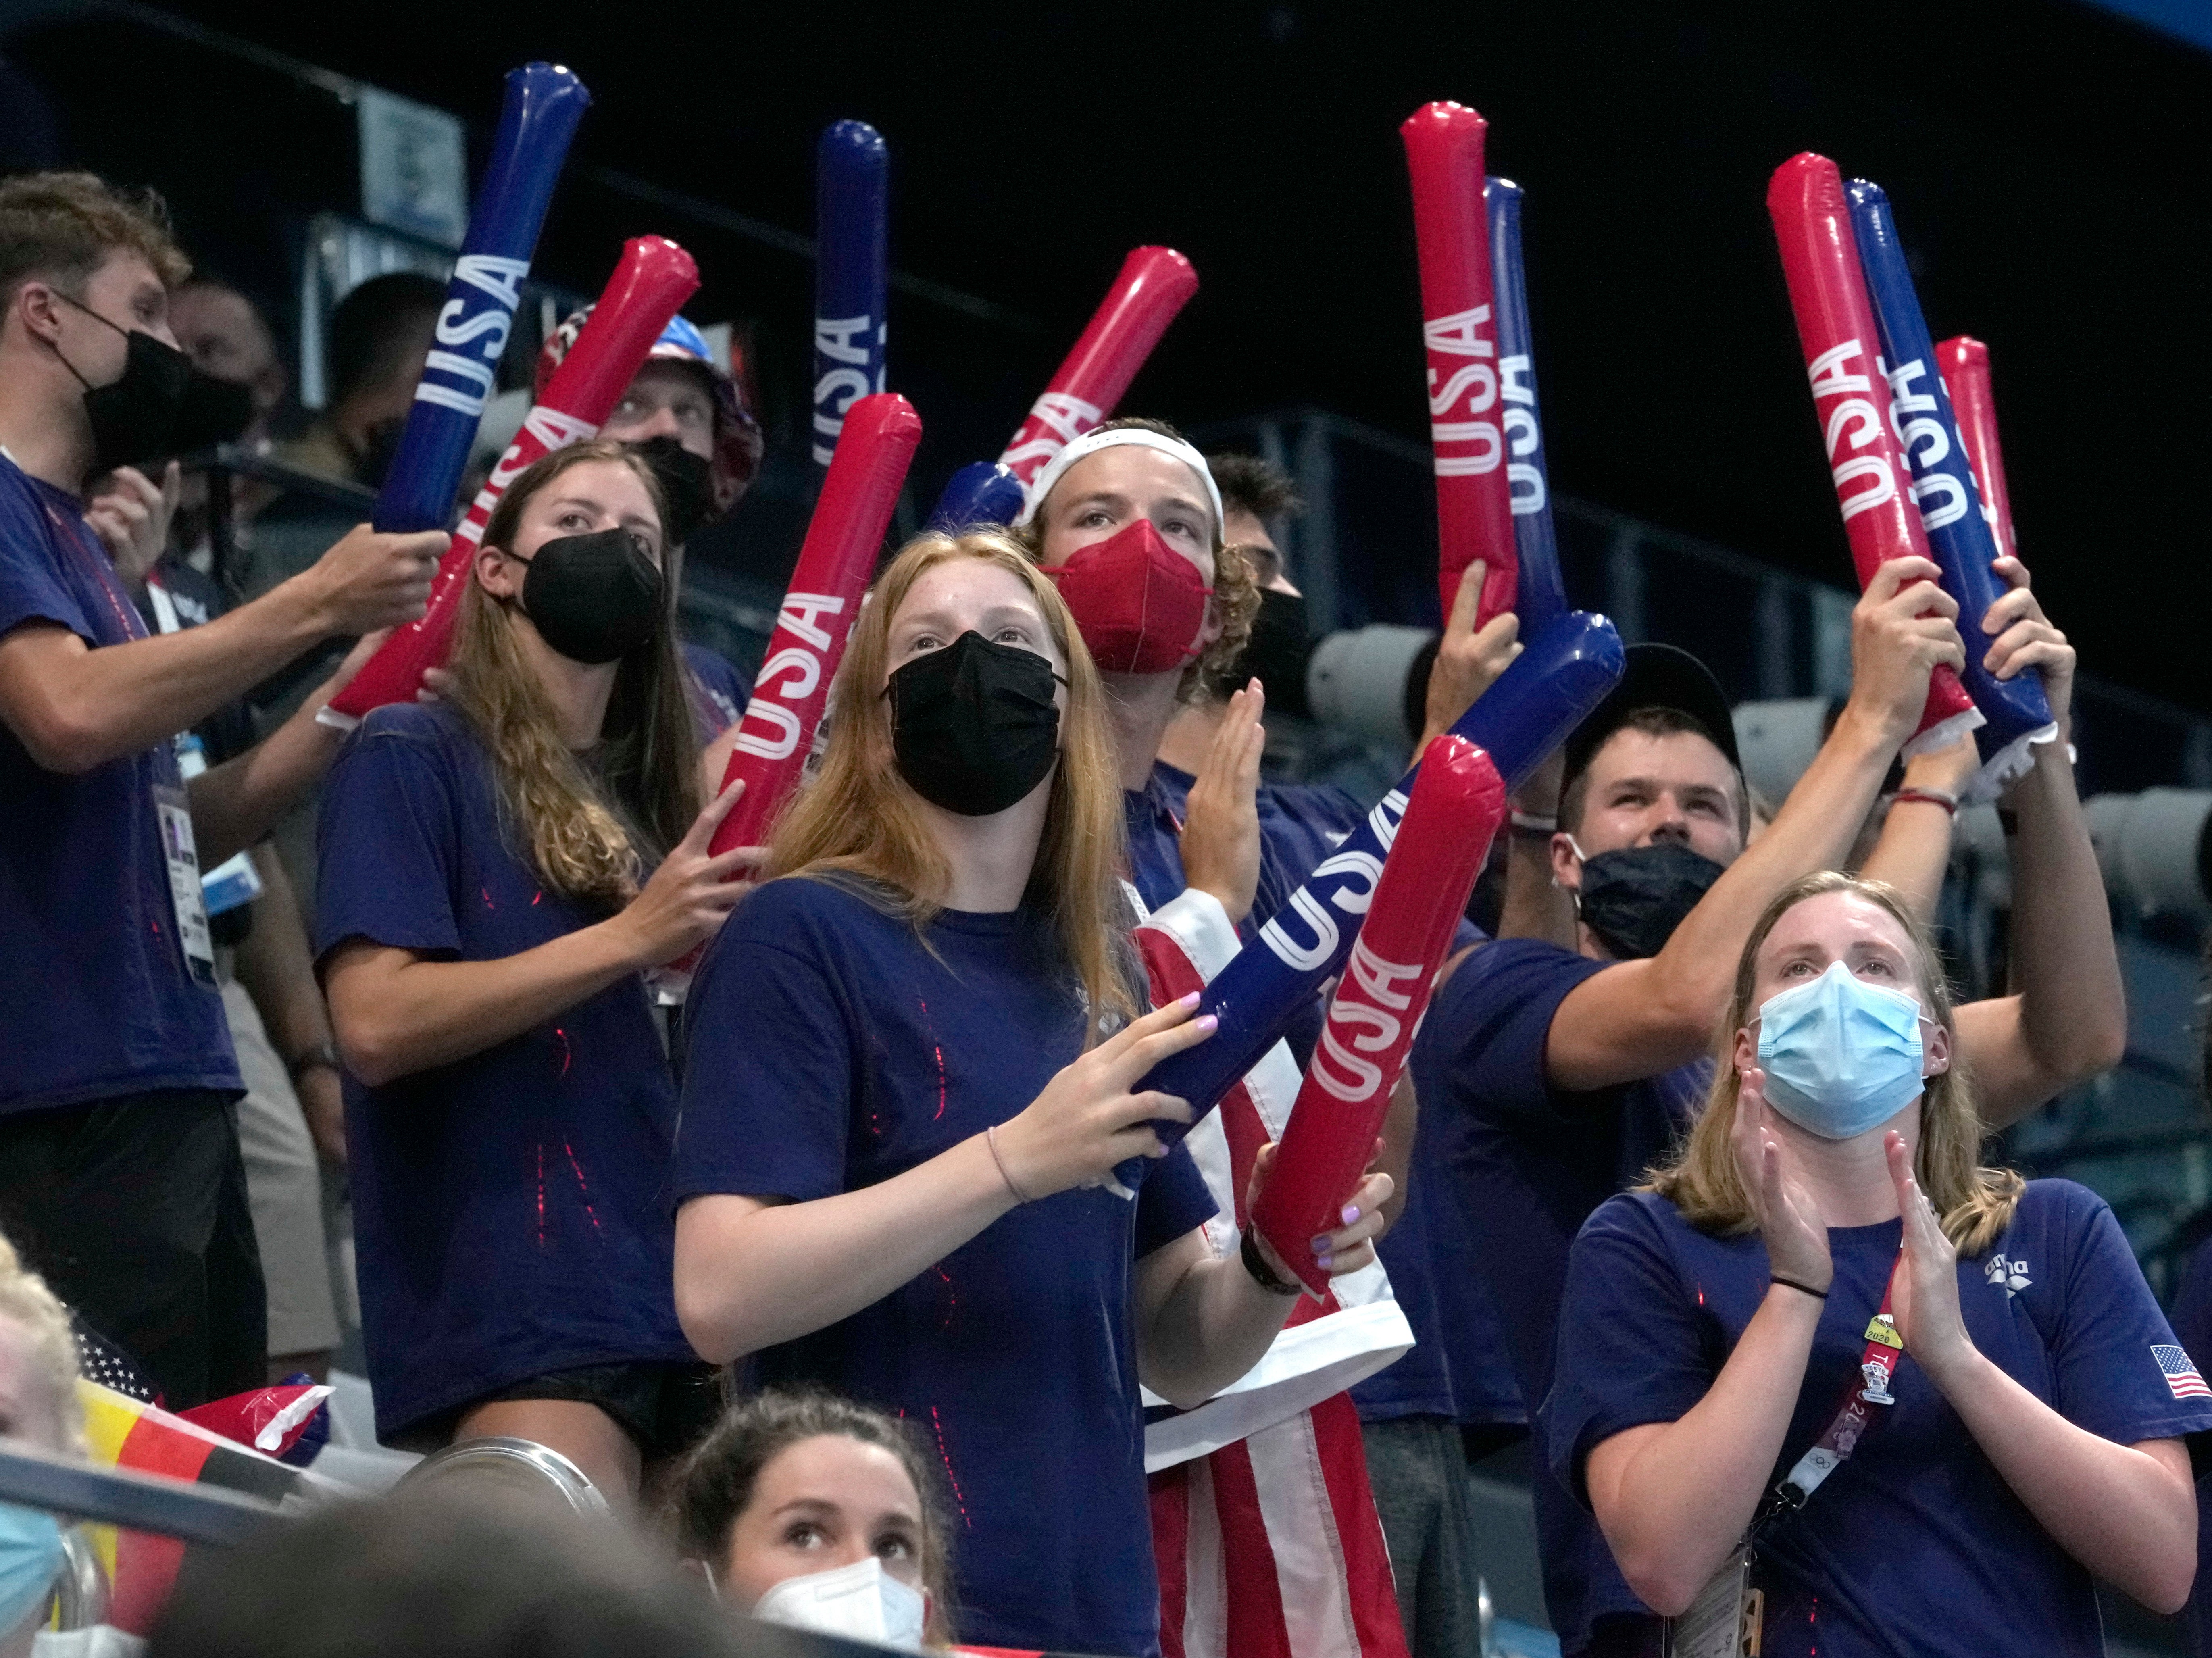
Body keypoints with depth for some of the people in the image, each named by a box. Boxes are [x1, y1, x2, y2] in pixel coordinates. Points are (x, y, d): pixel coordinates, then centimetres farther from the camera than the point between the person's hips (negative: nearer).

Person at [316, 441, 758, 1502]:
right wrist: (628, 939, -15)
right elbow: (374, 1025, -12)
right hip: (509, 1313, -8)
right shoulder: (412, 758, 1)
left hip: (676, 1297, 8)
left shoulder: (642, 791, 22)